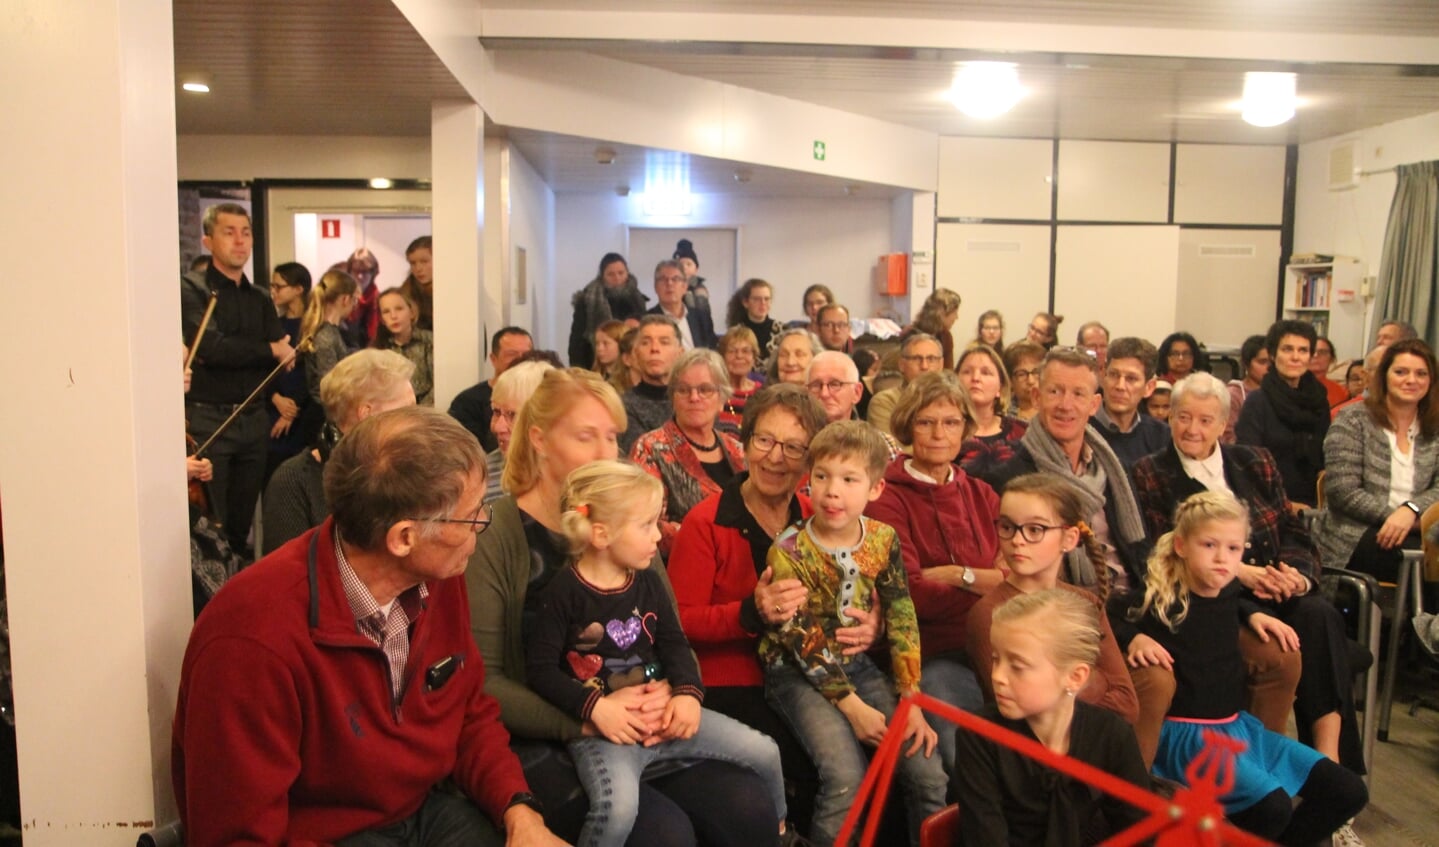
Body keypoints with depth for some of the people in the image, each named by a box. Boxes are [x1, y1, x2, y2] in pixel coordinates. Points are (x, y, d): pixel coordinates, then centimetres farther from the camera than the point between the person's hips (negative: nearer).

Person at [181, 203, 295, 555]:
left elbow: (285, 358, 4)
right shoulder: (191, 289, -4)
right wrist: (268, 350, -8)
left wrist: (232, 353, -12)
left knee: (243, 522, 13)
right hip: (208, 420, -5)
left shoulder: (260, 299, 14)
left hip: (253, 420, 5)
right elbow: (210, 347, -19)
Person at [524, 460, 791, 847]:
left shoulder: (647, 582, 8)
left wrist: (688, 693, -8)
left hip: (661, 713, 7)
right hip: (603, 728, -6)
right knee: (617, 808, -37)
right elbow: (541, 670, -12)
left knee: (764, 752, 5)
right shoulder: (562, 594, -12)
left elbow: (674, 643, 10)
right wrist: (594, 706, -24)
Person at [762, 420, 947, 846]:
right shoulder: (788, 551, -15)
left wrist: (912, 701, -7)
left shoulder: (883, 539, -3)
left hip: (859, 664, 4)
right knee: (847, 779, -24)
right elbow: (802, 640, -15)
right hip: (797, 672, -4)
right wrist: (853, 706, -17)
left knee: (928, 772, -7)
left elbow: (902, 620, -1)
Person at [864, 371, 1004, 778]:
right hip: (933, 656, -5)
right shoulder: (887, 498, 0)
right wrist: (989, 581, -3)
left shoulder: (981, 494, 19)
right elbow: (911, 595, -11)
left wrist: (956, 575, -9)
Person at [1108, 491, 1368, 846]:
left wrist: (1254, 614, 12)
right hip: (1187, 733, -8)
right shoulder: (1159, 602, -16)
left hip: (1237, 725, 8)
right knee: (1273, 806, -30)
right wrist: (1133, 638, -25)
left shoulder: (1227, 592, 4)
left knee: (1348, 792, 5)